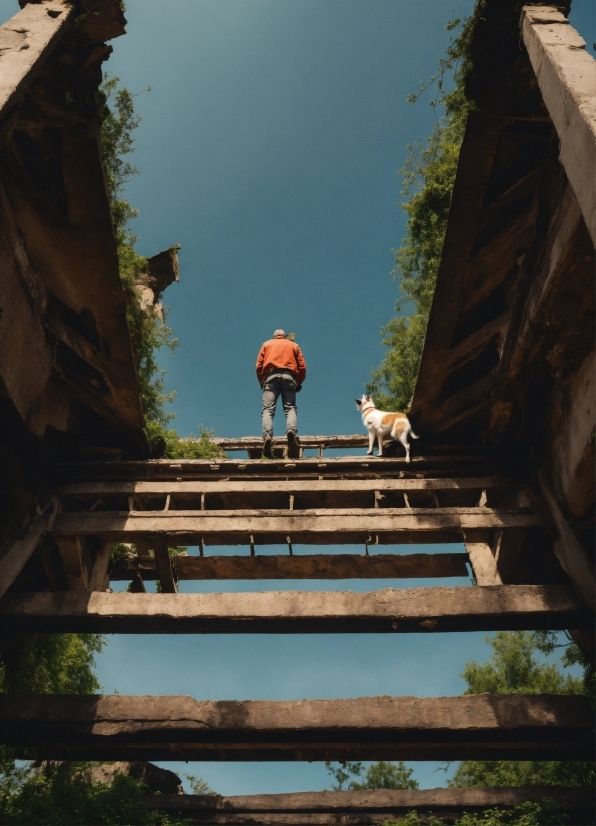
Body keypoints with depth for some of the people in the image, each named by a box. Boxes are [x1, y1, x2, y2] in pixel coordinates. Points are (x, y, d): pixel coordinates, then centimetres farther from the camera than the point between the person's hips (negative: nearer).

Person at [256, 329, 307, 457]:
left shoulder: (267, 344, 25)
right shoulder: (293, 345, 25)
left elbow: (259, 365, 11)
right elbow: (302, 366, 11)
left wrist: (262, 382, 18)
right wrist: (298, 382, 19)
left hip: (271, 376, 0)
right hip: (288, 376, 0)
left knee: (268, 409, -8)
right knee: (290, 408, -4)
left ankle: (267, 435, -32)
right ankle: (292, 431, -33)